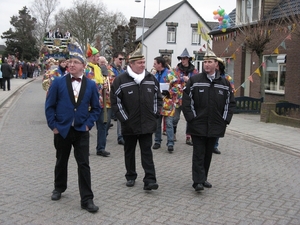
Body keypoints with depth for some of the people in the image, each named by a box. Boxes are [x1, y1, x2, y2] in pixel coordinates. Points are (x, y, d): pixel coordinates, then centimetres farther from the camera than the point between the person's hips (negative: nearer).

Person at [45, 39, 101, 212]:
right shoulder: (58, 82, -4)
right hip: (61, 130, 1)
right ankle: (59, 188, 41)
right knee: (61, 162, 17)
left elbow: (96, 108, 6)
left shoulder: (91, 85, -1)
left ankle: (87, 199, 4)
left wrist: (88, 124, -4)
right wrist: (53, 125, -5)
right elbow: (50, 106, 0)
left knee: (84, 165, -2)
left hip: (81, 131, 0)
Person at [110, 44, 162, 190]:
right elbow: (115, 101, -5)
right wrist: (124, 118, -9)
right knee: (129, 151, 13)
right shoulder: (121, 80, -7)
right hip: (129, 125, -1)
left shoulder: (151, 79, 5)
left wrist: (155, 114, 6)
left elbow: (158, 97, 15)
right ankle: (130, 177, 28)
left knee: (147, 152, 1)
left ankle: (149, 180, 0)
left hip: (147, 124, 2)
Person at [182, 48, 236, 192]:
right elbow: (186, 101, -3)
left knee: (208, 154, 13)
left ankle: (203, 178, 26)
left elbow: (230, 103, 10)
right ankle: (198, 181, -2)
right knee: (199, 154, -3)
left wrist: (225, 120, 1)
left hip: (215, 126, 3)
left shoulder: (224, 83, 6)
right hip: (198, 125, -3)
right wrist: (191, 118, -9)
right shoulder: (194, 80, -2)